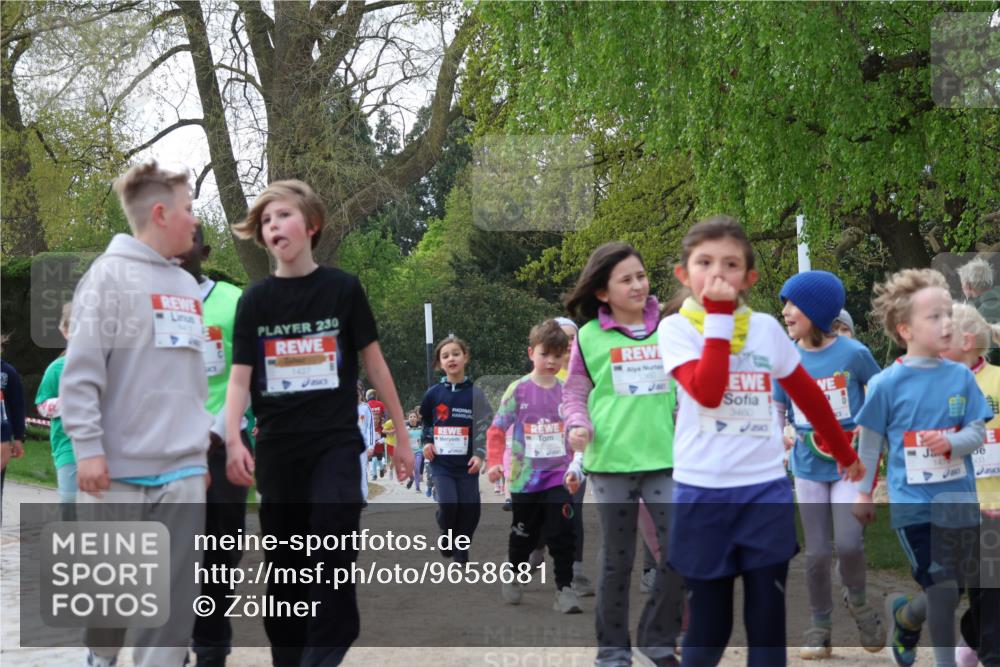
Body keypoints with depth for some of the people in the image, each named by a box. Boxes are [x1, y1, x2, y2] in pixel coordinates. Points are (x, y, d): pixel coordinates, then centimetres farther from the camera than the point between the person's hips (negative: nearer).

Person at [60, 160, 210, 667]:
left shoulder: (187, 286, 15)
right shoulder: (110, 274, -5)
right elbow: (81, 372, -10)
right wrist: (87, 448, -16)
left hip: (183, 471, 5)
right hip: (119, 470, -5)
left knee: (175, 602, 0)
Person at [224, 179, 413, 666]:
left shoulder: (342, 289, 0)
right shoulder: (255, 300, 4)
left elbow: (373, 363, 6)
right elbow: (240, 375, -2)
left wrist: (401, 434, 8)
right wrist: (232, 440, -18)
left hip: (335, 441, -2)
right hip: (277, 447, 3)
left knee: (333, 548, -18)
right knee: (284, 562, 8)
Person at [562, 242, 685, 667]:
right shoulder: (589, 336, 1)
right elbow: (574, 392, 8)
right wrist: (577, 424, -10)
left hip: (666, 458, 1)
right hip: (611, 460, -1)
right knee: (618, 559, 7)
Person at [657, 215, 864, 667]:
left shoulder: (766, 327, 5)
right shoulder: (675, 328, -4)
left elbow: (808, 395, 16)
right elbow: (707, 391, -21)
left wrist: (844, 453, 22)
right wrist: (718, 317, -16)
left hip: (766, 490, 2)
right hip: (702, 493, -2)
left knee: (767, 623, 4)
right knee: (708, 627, 5)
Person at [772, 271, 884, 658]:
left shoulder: (853, 353, -10)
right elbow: (777, 406, 9)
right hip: (809, 467, 3)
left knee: (848, 543, -16)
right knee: (817, 552, 4)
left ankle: (857, 600, 15)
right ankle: (820, 626, 21)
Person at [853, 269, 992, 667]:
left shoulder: (961, 377, -1)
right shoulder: (887, 383, -8)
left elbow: (977, 433, 0)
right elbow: (870, 440, 2)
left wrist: (950, 443, -21)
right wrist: (863, 494, 7)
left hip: (958, 499, 4)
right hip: (912, 502, -4)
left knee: (951, 593, 13)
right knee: (943, 590, -11)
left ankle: (904, 615, 43)